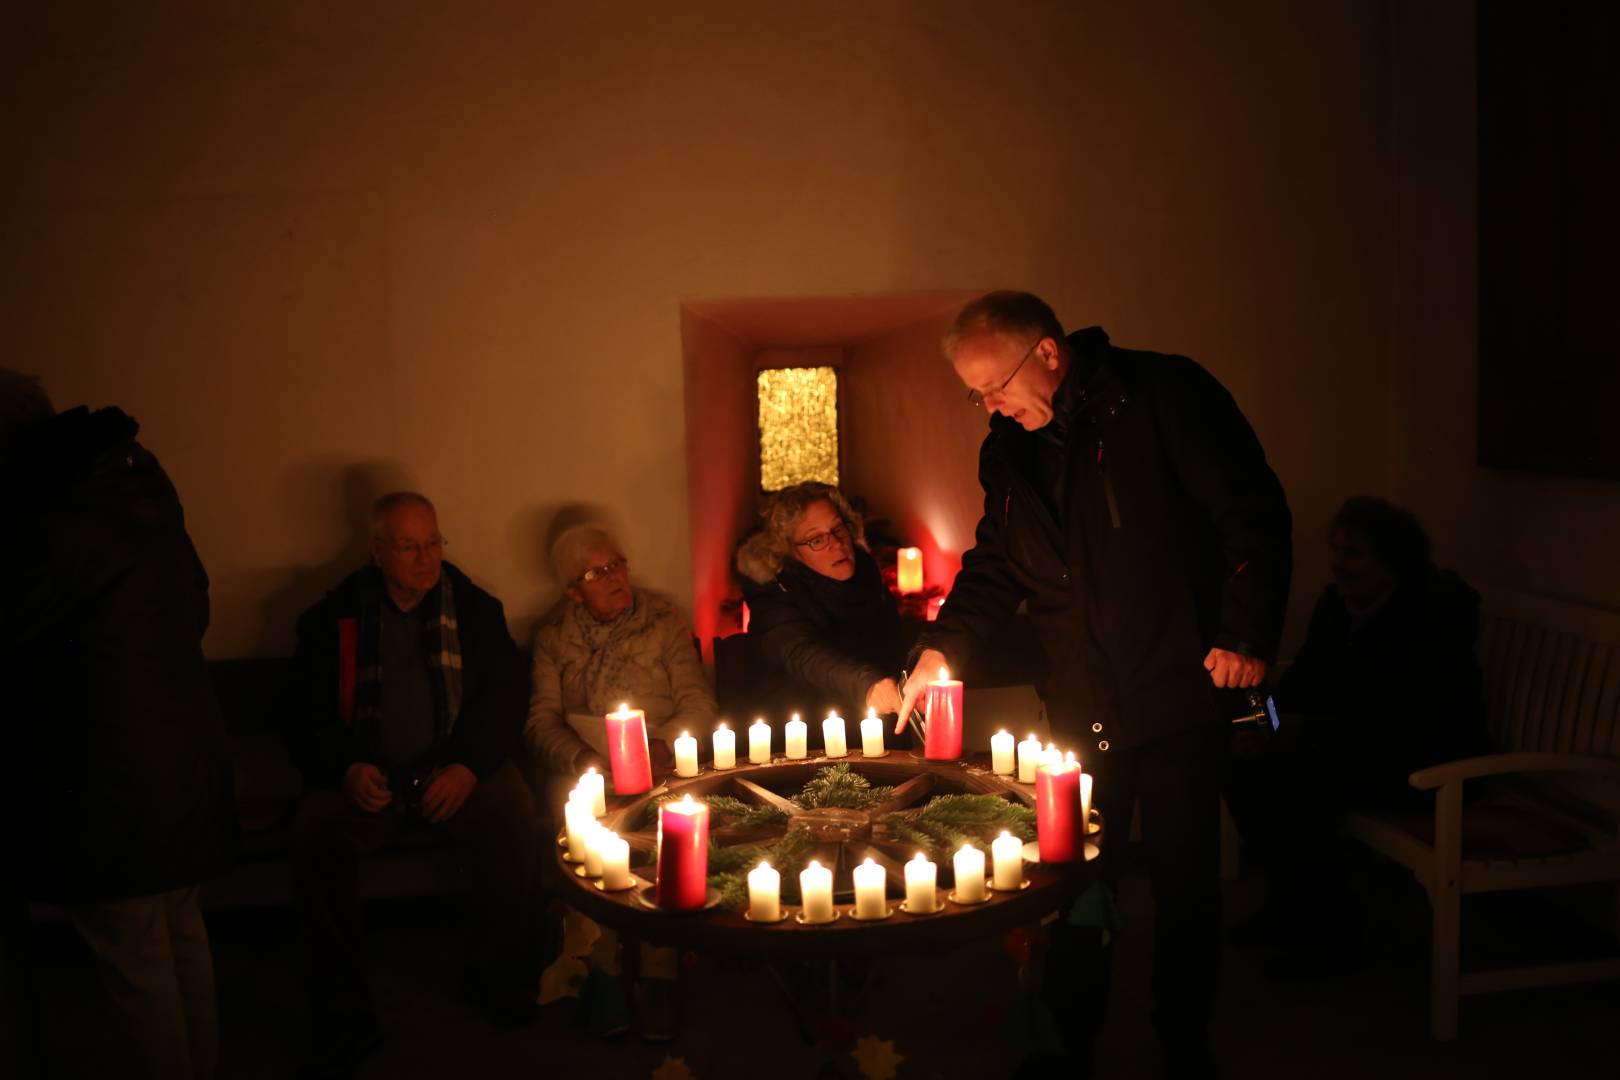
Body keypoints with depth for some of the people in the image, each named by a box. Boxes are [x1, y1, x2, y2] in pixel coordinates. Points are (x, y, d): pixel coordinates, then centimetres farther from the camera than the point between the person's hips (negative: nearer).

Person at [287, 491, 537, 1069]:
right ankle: (344, 1015, -17)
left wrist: (471, 765, -14)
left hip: (456, 769, 0)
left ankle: (499, 979, -8)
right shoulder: (333, 618, 6)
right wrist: (346, 769, -13)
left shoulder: (474, 608, 7)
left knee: (513, 811, -29)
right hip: (367, 776, 0)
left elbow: (505, 696, 3)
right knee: (315, 832, -29)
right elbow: (310, 716, 6)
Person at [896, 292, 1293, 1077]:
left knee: (1183, 880, 8)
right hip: (1079, 709, 4)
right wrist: (943, 646, 2)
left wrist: (1245, 634, -17)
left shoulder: (1164, 396, -10)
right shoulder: (1008, 451, 8)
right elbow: (995, 563, 16)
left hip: (1178, 691, -4)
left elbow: (1253, 513, -11)